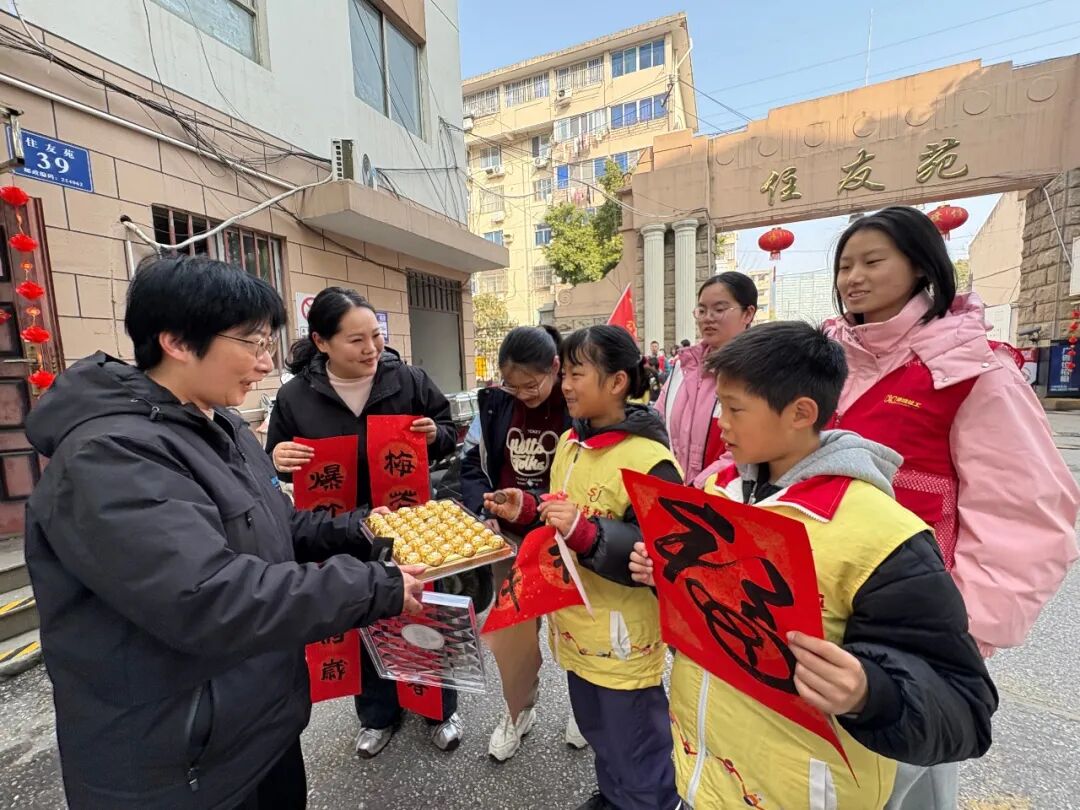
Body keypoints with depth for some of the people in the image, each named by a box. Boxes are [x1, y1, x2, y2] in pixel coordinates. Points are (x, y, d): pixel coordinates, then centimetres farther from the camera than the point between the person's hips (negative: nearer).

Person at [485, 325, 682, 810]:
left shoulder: (650, 461, -24)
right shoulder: (570, 443, 1)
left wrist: (585, 533, -35)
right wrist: (527, 511, -5)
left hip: (623, 640, -8)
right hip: (576, 628, 8)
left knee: (638, 761, 16)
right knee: (599, 736, 31)